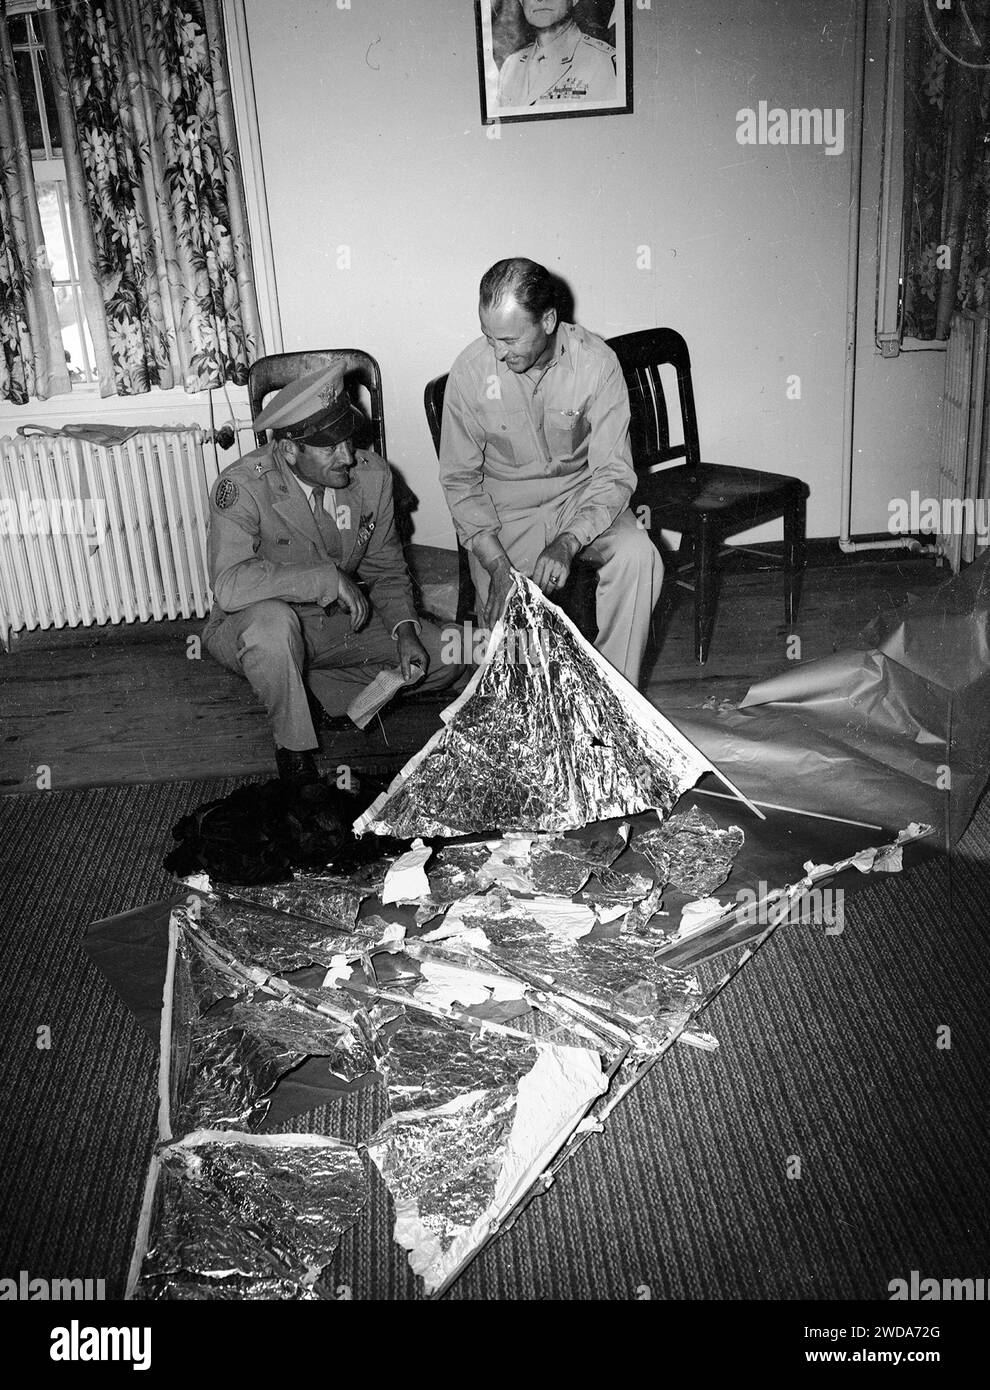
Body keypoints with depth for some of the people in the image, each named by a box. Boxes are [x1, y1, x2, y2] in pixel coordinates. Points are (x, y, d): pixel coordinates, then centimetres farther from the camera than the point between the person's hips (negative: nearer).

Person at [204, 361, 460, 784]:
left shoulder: (371, 474, -9)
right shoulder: (243, 486, -24)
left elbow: (385, 568, 3)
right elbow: (230, 585, -38)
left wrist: (404, 629, -15)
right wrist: (328, 578, -35)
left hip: (342, 621, 5)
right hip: (254, 630, -5)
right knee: (273, 620, -40)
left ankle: (322, 685, 7)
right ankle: (293, 744, -14)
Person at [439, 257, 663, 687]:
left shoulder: (596, 362, -16)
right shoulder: (470, 371, -14)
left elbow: (613, 473, -15)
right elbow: (459, 479, -7)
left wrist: (568, 542, -33)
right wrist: (497, 562, -20)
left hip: (582, 496, 0)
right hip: (505, 508, 0)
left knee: (638, 557, -28)